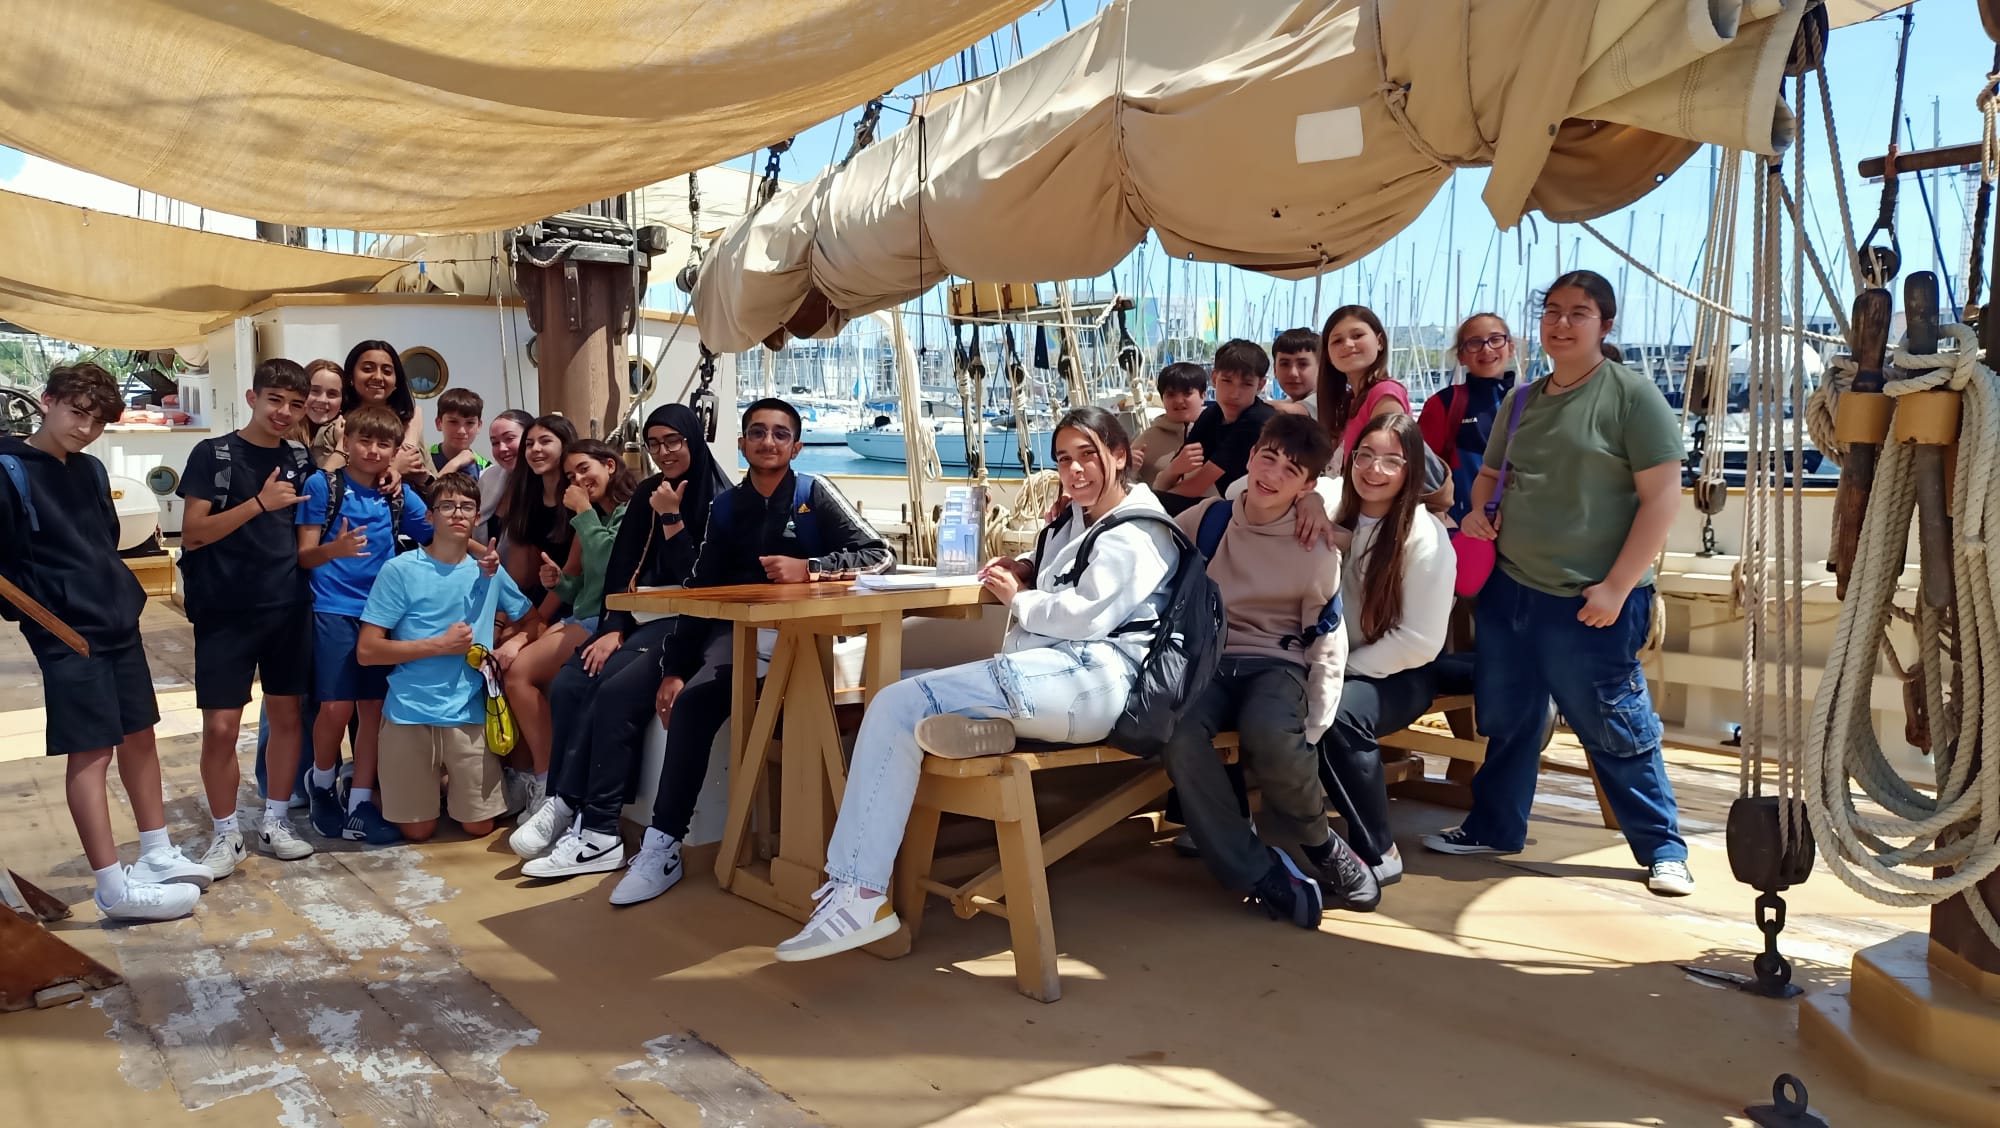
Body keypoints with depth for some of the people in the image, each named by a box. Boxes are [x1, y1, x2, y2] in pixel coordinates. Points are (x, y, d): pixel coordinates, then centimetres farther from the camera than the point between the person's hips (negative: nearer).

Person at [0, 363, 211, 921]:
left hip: (118, 625, 8)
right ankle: (115, 889, -2)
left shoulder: (91, 471, 13)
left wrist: (125, 593, 9)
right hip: (66, 635, -8)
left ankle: (158, 856, 24)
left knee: (139, 735, 12)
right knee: (90, 751, -6)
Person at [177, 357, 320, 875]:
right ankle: (226, 834, 12)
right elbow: (192, 533, -10)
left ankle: (275, 822, 23)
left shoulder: (300, 459, 7)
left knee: (286, 715, 9)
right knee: (220, 727, -4)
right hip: (226, 613, -4)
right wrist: (259, 504, -21)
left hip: (289, 608, 4)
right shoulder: (212, 454, -4)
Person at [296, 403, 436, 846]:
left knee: (373, 708, 3)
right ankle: (320, 783, 18)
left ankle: (360, 805, 12)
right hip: (334, 610, -3)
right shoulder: (322, 484, -2)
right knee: (336, 707, -10)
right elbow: (304, 556, -7)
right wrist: (333, 549, -26)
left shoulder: (400, 495, 8)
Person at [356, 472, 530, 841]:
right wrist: (440, 645, -13)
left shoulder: (489, 572, 5)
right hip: (409, 711, -2)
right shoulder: (401, 569, -5)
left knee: (479, 826, 3)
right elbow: (366, 651, -8)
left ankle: (449, 781, 33)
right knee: (418, 831, 5)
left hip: (469, 713, 2)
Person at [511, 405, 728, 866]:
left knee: (614, 690, -29)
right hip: (638, 619, 6)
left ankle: (568, 806, -21)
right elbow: (620, 568, 8)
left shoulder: (719, 501, -6)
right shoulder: (646, 494, 14)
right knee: (567, 685, -18)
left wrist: (671, 518, -14)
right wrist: (612, 629, -5)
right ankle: (566, 804, -16)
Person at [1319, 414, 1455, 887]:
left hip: (1399, 674, -4)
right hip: (1333, 662, 4)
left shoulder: (1426, 537, -12)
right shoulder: (1333, 511, 1)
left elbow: (1421, 642, -14)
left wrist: (1342, 670, -16)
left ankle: (1378, 854, -18)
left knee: (1339, 715, -35)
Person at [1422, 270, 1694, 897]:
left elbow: (1661, 497, -11)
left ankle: (1663, 849, 18)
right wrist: (1478, 510, 2)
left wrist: (1616, 587, -15)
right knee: (1506, 719, 16)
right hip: (1508, 590, 6)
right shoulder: (1521, 400, 12)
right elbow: (1491, 473, 26)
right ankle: (1494, 828, 31)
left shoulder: (1632, 396, -7)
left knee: (1616, 731, 2)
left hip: (1591, 603, -6)